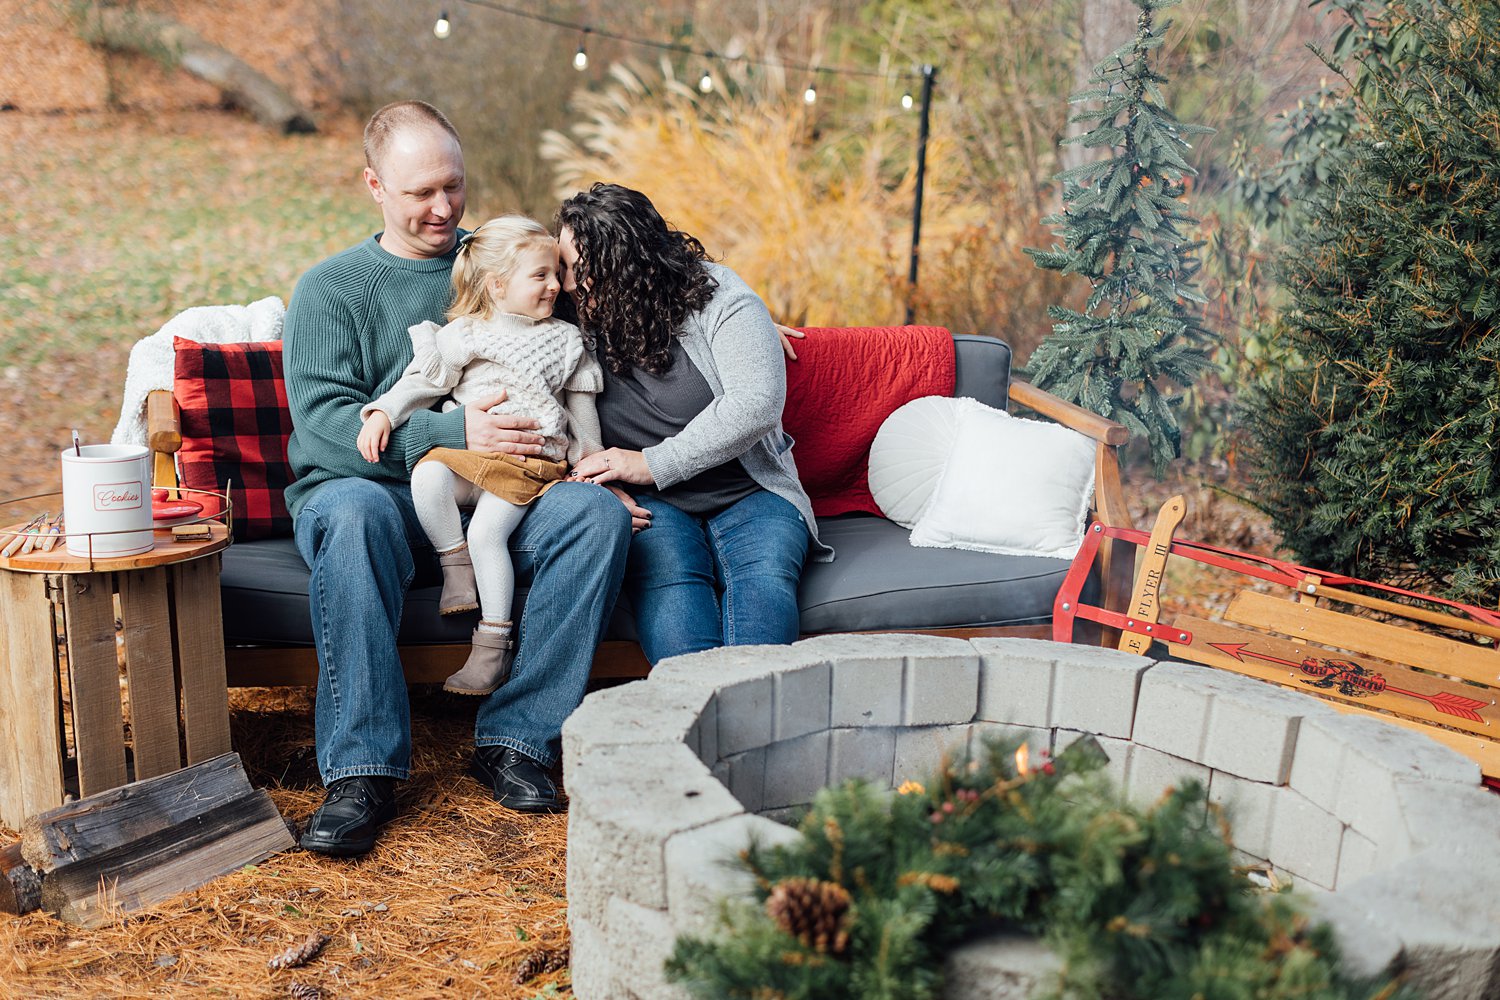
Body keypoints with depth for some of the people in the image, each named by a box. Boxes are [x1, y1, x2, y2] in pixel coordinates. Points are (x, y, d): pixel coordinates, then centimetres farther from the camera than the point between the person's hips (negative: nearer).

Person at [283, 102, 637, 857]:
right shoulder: (330, 289, 8)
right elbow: (321, 421, -7)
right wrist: (452, 435, -21)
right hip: (378, 491, -2)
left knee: (600, 512, -25)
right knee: (353, 511, -37)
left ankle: (515, 738, -23)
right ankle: (361, 772, -33)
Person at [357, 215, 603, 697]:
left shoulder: (566, 339, 14)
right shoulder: (462, 335, 8)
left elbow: (581, 404, 20)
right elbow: (423, 380, 8)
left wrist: (590, 459, 17)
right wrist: (382, 413, -6)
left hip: (528, 463, -1)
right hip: (468, 453, 1)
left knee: (486, 532, -22)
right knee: (427, 476, -32)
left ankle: (494, 642, -13)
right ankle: (456, 565, -12)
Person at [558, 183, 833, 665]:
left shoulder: (722, 298, -3)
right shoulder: (584, 323, 8)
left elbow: (756, 403, -14)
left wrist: (653, 463, -17)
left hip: (748, 495, -1)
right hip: (650, 505, 1)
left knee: (764, 578, -32)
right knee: (669, 580, -33)